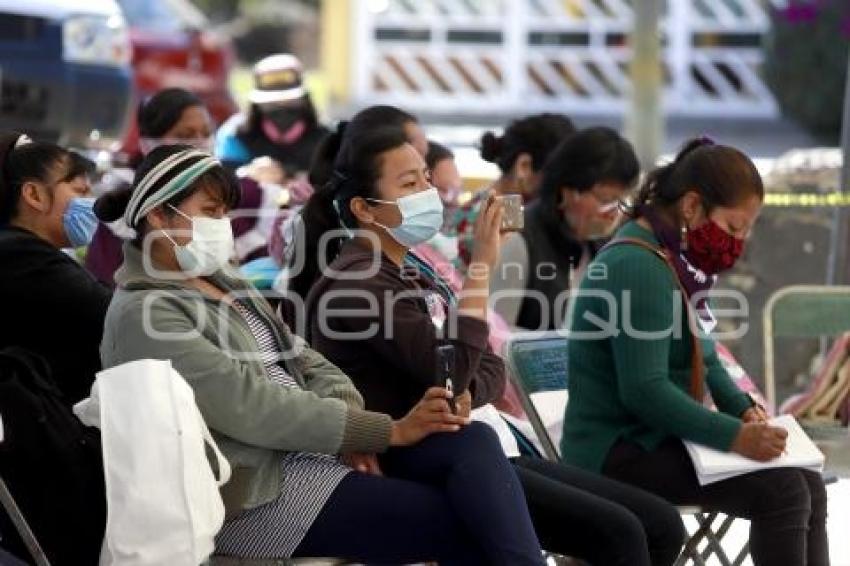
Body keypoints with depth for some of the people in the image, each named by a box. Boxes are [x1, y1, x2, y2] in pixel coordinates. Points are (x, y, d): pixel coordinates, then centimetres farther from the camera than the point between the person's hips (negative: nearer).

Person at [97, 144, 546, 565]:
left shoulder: (221, 284, 18)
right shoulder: (142, 314, -12)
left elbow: (300, 360, 15)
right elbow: (252, 408, -20)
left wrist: (353, 429, -7)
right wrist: (387, 431, -20)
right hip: (256, 492, -9)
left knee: (470, 441, -15)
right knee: (464, 525, -19)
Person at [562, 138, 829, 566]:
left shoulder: (676, 258, 11)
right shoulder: (638, 267, -20)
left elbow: (703, 357, 21)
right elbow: (644, 391, -26)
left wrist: (742, 409, 2)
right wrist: (734, 436, -26)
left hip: (658, 438, 10)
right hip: (618, 451, -10)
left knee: (809, 486, -1)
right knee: (781, 493, -22)